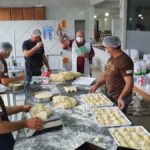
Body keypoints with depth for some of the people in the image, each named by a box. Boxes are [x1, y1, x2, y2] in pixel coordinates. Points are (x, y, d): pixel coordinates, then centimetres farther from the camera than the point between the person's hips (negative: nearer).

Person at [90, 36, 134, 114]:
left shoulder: (124, 61, -23)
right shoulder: (112, 58, 6)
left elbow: (129, 83, -26)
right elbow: (106, 74, 16)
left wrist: (121, 98, -37)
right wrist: (97, 85, 3)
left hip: (119, 99, -8)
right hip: (110, 96, 9)